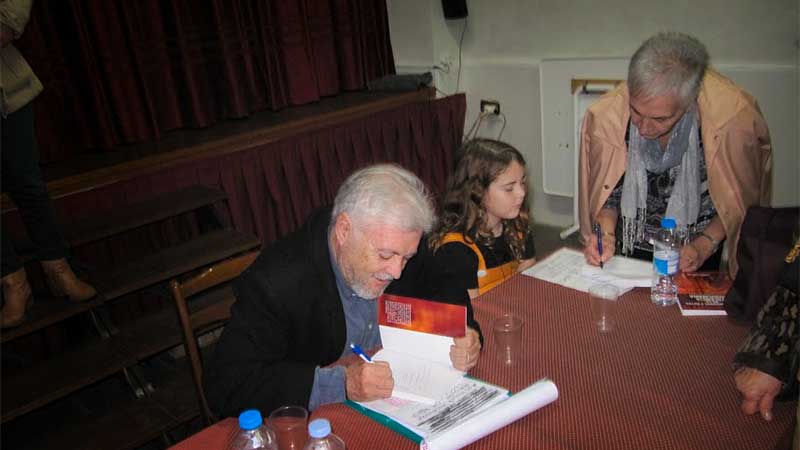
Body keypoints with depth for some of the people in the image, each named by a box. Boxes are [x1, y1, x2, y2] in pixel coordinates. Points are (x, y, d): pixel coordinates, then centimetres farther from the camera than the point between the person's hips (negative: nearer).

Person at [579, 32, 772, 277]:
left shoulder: (733, 118, -28)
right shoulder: (605, 116, -25)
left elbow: (743, 198, -11)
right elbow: (608, 191, -7)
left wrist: (704, 245, -20)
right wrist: (607, 234, -22)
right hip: (629, 249, 1)